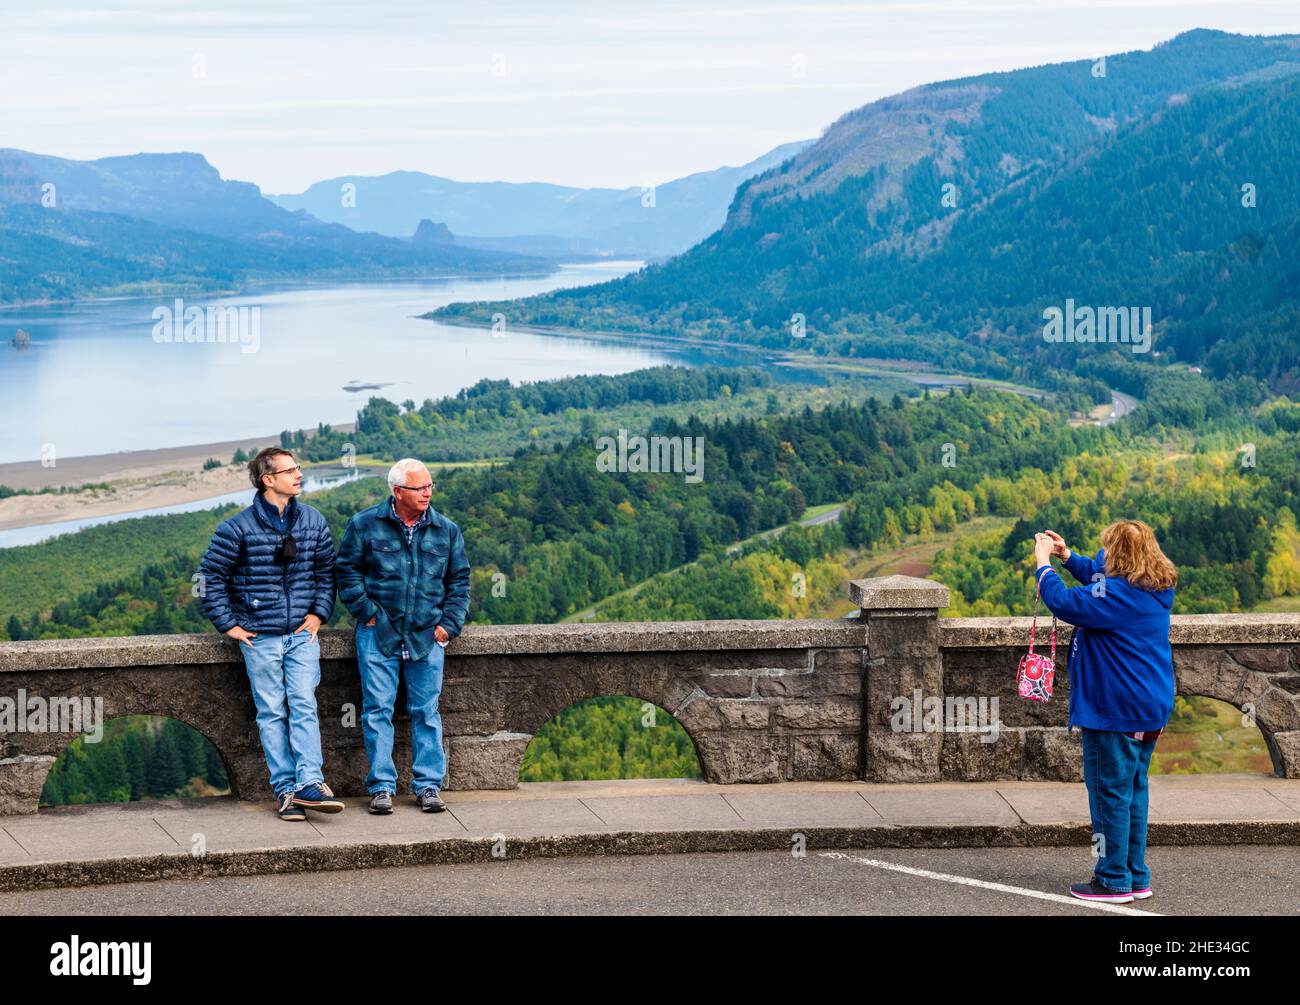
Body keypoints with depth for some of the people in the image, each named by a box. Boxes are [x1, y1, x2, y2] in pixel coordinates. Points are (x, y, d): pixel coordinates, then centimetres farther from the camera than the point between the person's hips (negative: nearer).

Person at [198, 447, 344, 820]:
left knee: (304, 706, -7)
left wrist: (319, 612, 7)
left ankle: (309, 783, -12)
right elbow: (211, 575, 0)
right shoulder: (238, 528, -5)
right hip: (260, 636, -2)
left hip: (302, 633, 2)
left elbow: (327, 570, 17)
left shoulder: (313, 522, 7)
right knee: (271, 713, 1)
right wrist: (228, 624, -3)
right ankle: (285, 789, 3)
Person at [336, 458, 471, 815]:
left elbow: (459, 580, 14)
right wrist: (367, 612, -3)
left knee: (427, 713, 4)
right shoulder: (365, 525, -1)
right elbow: (347, 571, 4)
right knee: (378, 711, -2)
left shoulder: (446, 530, 8)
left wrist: (449, 624, 5)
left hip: (427, 638, 2)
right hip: (378, 635, -2)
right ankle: (382, 786, 5)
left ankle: (428, 785, 11)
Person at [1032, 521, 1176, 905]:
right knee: (1133, 789, 16)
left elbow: (1064, 602, -24)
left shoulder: (1119, 595, -21)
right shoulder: (1158, 589, 8)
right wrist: (1066, 555, 21)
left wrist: (1043, 563, -10)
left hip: (1116, 711, -9)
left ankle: (1114, 881, 5)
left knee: (1110, 792, 0)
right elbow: (1097, 577, 24)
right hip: (1149, 712, 9)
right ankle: (1136, 876, 22)